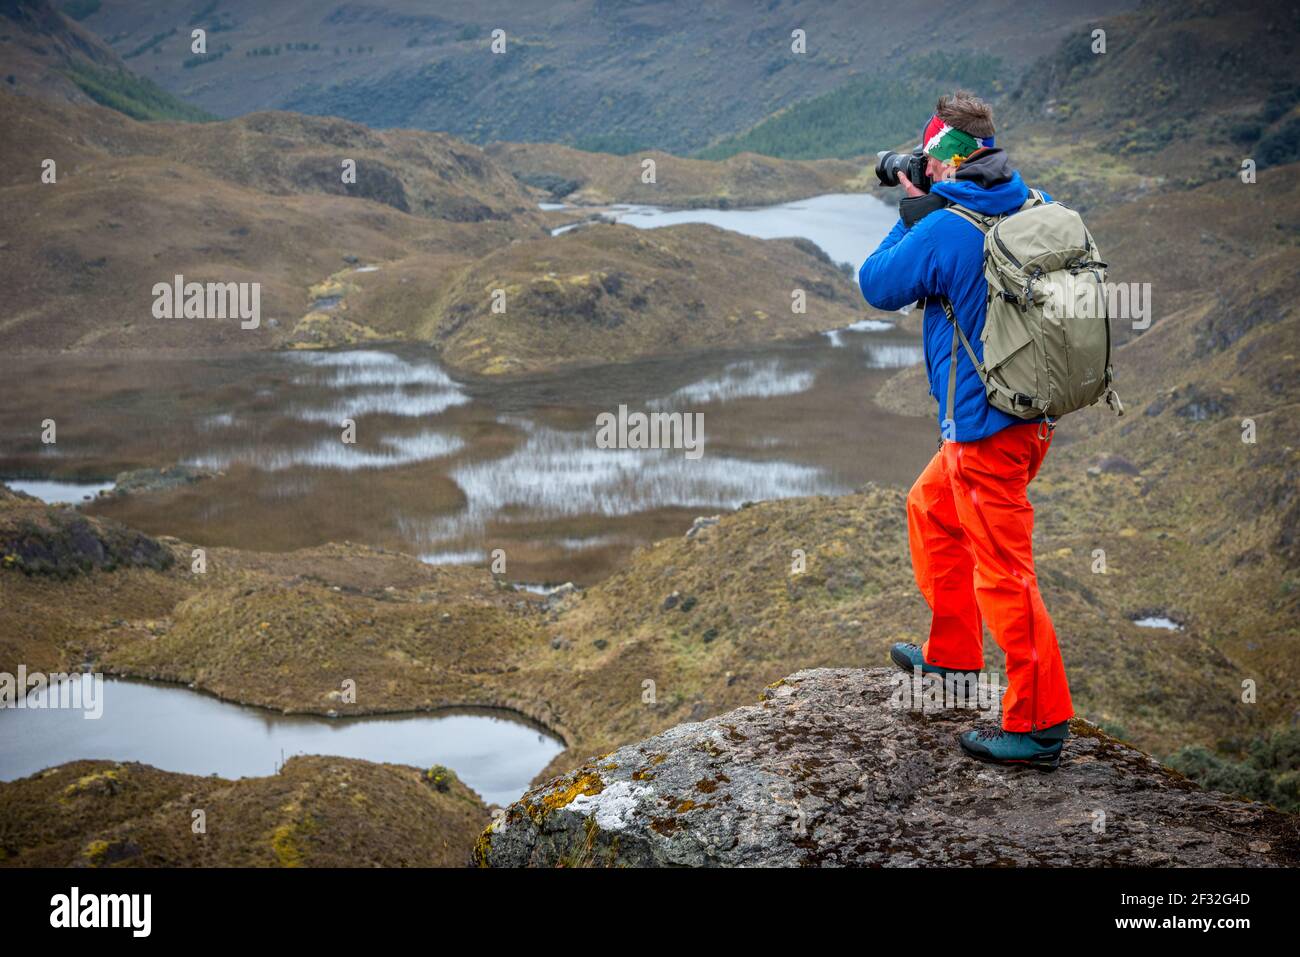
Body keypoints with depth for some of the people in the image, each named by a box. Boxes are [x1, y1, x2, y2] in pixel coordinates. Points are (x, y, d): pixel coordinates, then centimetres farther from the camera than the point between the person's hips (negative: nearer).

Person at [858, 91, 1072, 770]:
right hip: (1034, 408, 9)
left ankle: (1039, 725, 2)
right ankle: (951, 654, 38)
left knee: (1003, 571, -4)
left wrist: (910, 213, 6)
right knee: (931, 509, 27)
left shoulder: (942, 231, -19)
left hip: (986, 424, -9)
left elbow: (877, 286, -4)